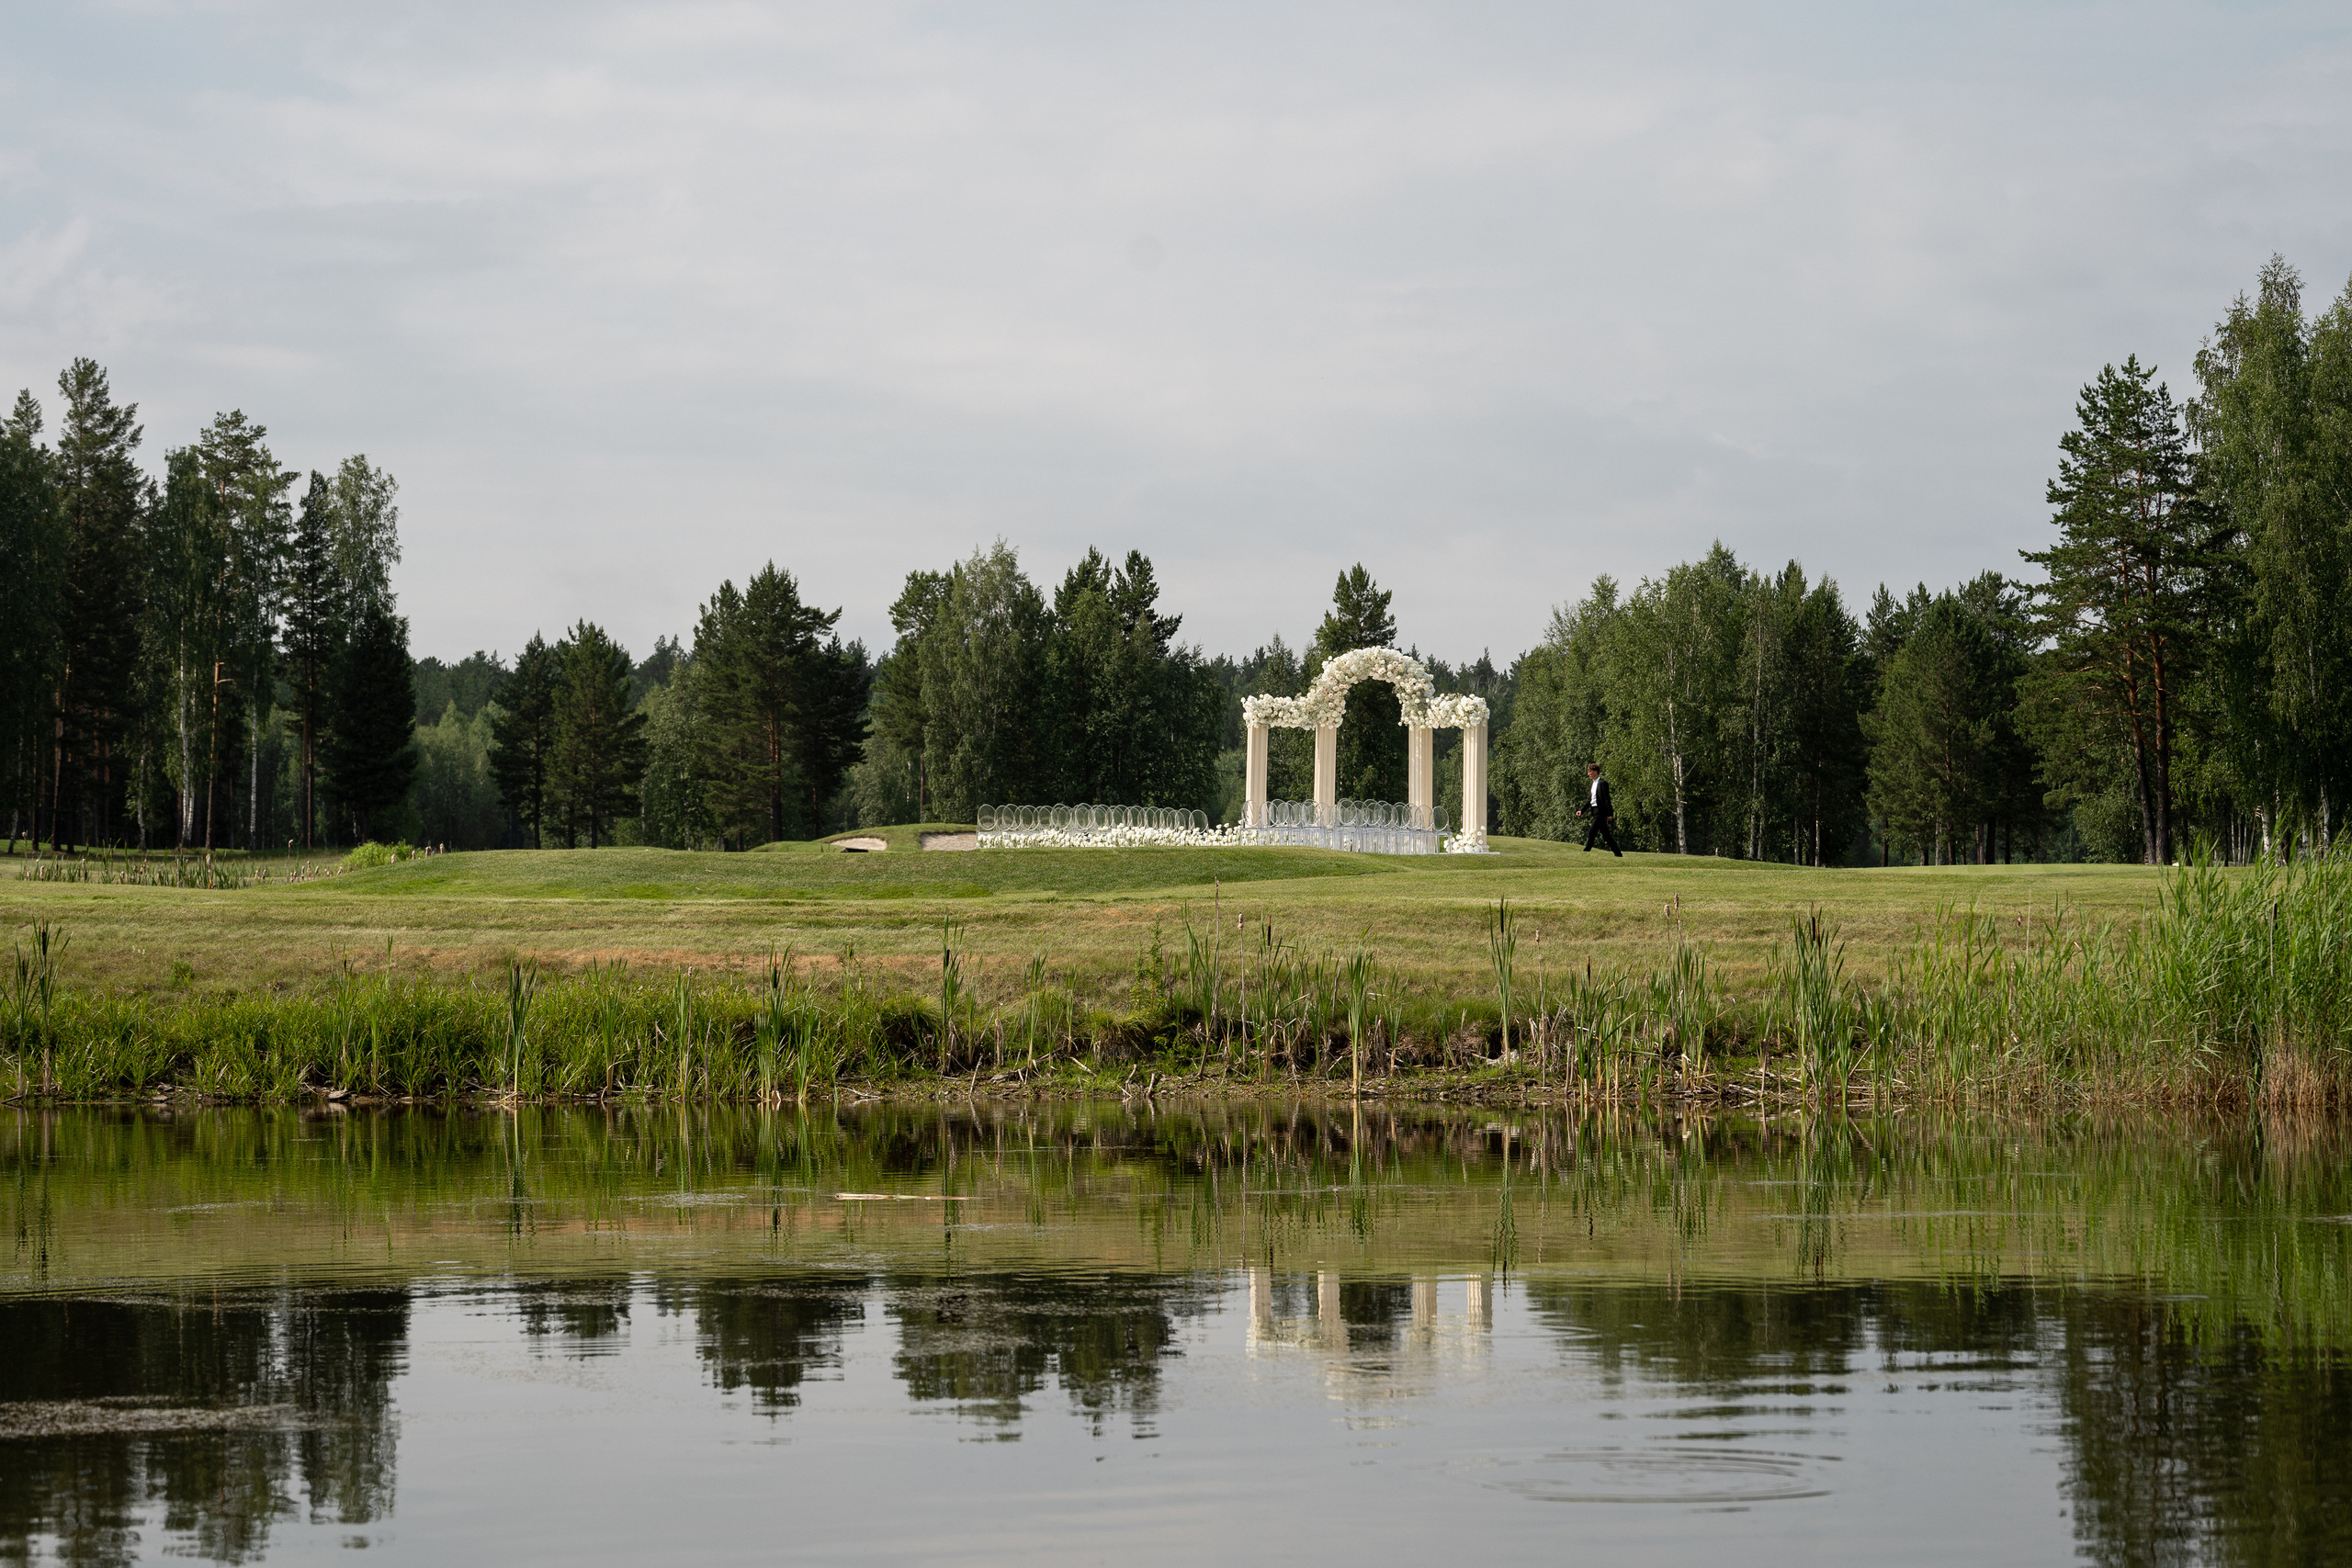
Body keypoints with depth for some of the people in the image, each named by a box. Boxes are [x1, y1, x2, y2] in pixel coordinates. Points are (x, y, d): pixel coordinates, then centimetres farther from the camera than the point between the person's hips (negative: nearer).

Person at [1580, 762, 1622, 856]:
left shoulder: (1602, 783, -10)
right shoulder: (1593, 784, 16)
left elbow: (1607, 799, -14)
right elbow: (1590, 799, 21)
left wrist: (1610, 814, -17)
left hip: (1600, 812, -9)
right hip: (1595, 811, 9)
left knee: (1591, 833, -13)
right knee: (1606, 834, 12)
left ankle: (1586, 852, -13)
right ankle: (1618, 854, 18)